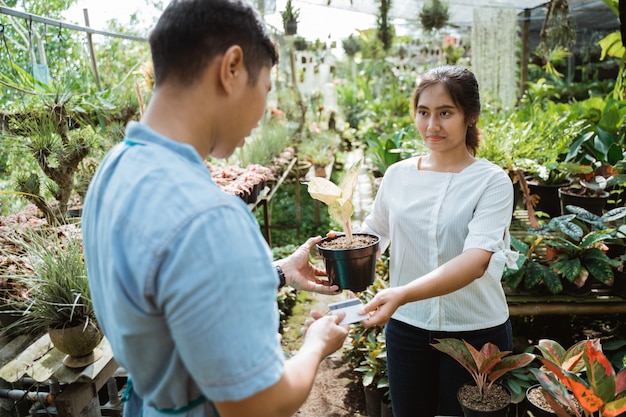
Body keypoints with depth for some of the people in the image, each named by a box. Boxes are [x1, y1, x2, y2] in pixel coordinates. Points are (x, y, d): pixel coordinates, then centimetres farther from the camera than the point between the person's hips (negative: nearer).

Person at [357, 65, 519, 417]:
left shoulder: (492, 181, -11)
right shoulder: (398, 175, 0)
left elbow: (476, 259, -24)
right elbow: (373, 234, 10)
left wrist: (403, 294, -38)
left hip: (476, 331, -2)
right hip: (407, 328, 3)